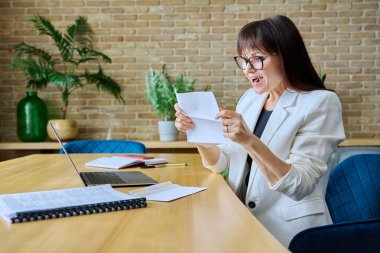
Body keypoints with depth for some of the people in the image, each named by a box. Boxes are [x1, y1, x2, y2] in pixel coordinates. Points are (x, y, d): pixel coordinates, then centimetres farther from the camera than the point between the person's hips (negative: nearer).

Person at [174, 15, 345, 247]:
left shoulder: (320, 103, -10)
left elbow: (299, 186, -19)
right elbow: (221, 163, 10)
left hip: (286, 230, -5)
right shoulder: (250, 98, 9)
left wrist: (250, 141, -30)